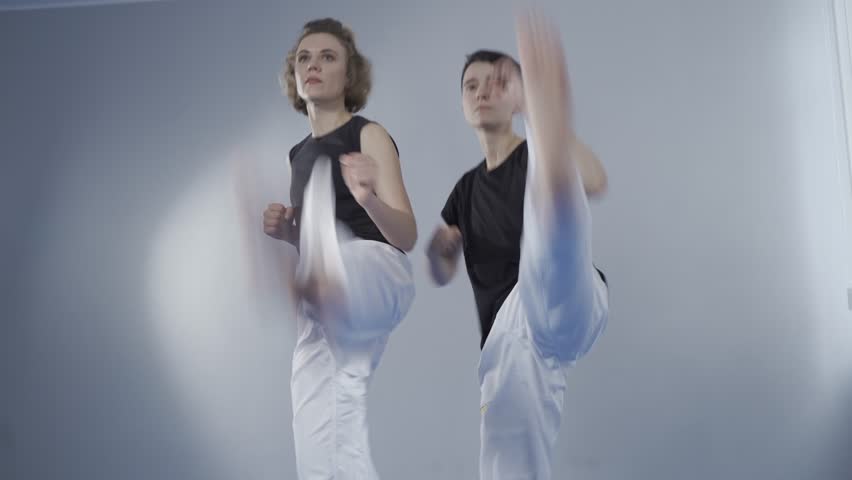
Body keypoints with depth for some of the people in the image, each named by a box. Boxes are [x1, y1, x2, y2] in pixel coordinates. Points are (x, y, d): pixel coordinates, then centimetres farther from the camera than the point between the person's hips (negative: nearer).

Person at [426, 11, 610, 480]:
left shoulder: (535, 157, 7)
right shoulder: (466, 187, 24)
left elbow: (595, 183, -17)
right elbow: (442, 274, 25)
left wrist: (541, 111, -24)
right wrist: (437, 247, 2)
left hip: (558, 313, -6)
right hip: (506, 339, 6)